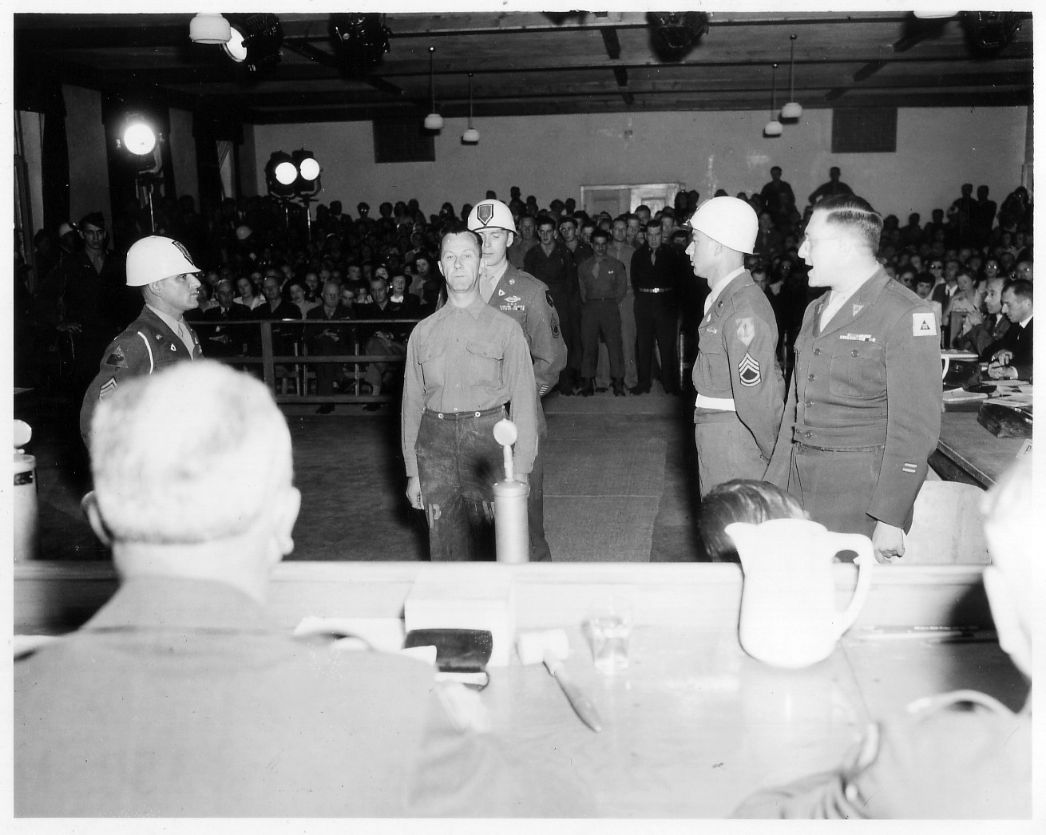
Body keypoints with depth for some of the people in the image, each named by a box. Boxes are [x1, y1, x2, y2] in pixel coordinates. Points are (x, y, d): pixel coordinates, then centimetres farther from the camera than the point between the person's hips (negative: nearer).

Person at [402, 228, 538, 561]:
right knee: (445, 546, 5)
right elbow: (412, 402, 12)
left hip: (488, 441, -2)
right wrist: (412, 472, 9)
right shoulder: (423, 332, 10)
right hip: (436, 444, 2)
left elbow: (523, 400, -1)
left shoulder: (505, 328, 3)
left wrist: (520, 470, -7)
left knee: (495, 544, -1)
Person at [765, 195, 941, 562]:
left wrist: (891, 520, -16)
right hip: (800, 485, 7)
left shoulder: (906, 315, -10)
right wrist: (774, 488, 15)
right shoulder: (815, 311, 16)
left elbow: (915, 428, -13)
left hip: (859, 496, -7)